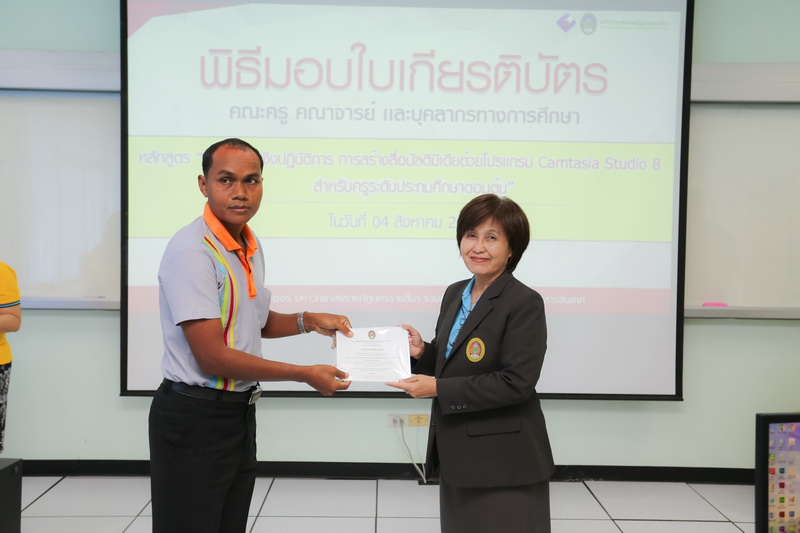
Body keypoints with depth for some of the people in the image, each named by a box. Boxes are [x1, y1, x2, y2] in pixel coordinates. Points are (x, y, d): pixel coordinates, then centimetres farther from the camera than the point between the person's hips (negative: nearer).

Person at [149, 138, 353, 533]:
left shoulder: (250, 246, 8)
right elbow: (212, 357, -23)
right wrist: (305, 375, -17)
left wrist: (308, 321, 5)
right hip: (194, 416, -8)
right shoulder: (191, 250, -20)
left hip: (239, 410, 8)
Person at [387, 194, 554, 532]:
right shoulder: (455, 294, 8)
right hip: (457, 454, 7)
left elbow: (517, 383, -21)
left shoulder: (524, 303, -16)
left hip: (503, 461, -7)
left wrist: (437, 388, -21)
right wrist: (422, 352, -5)